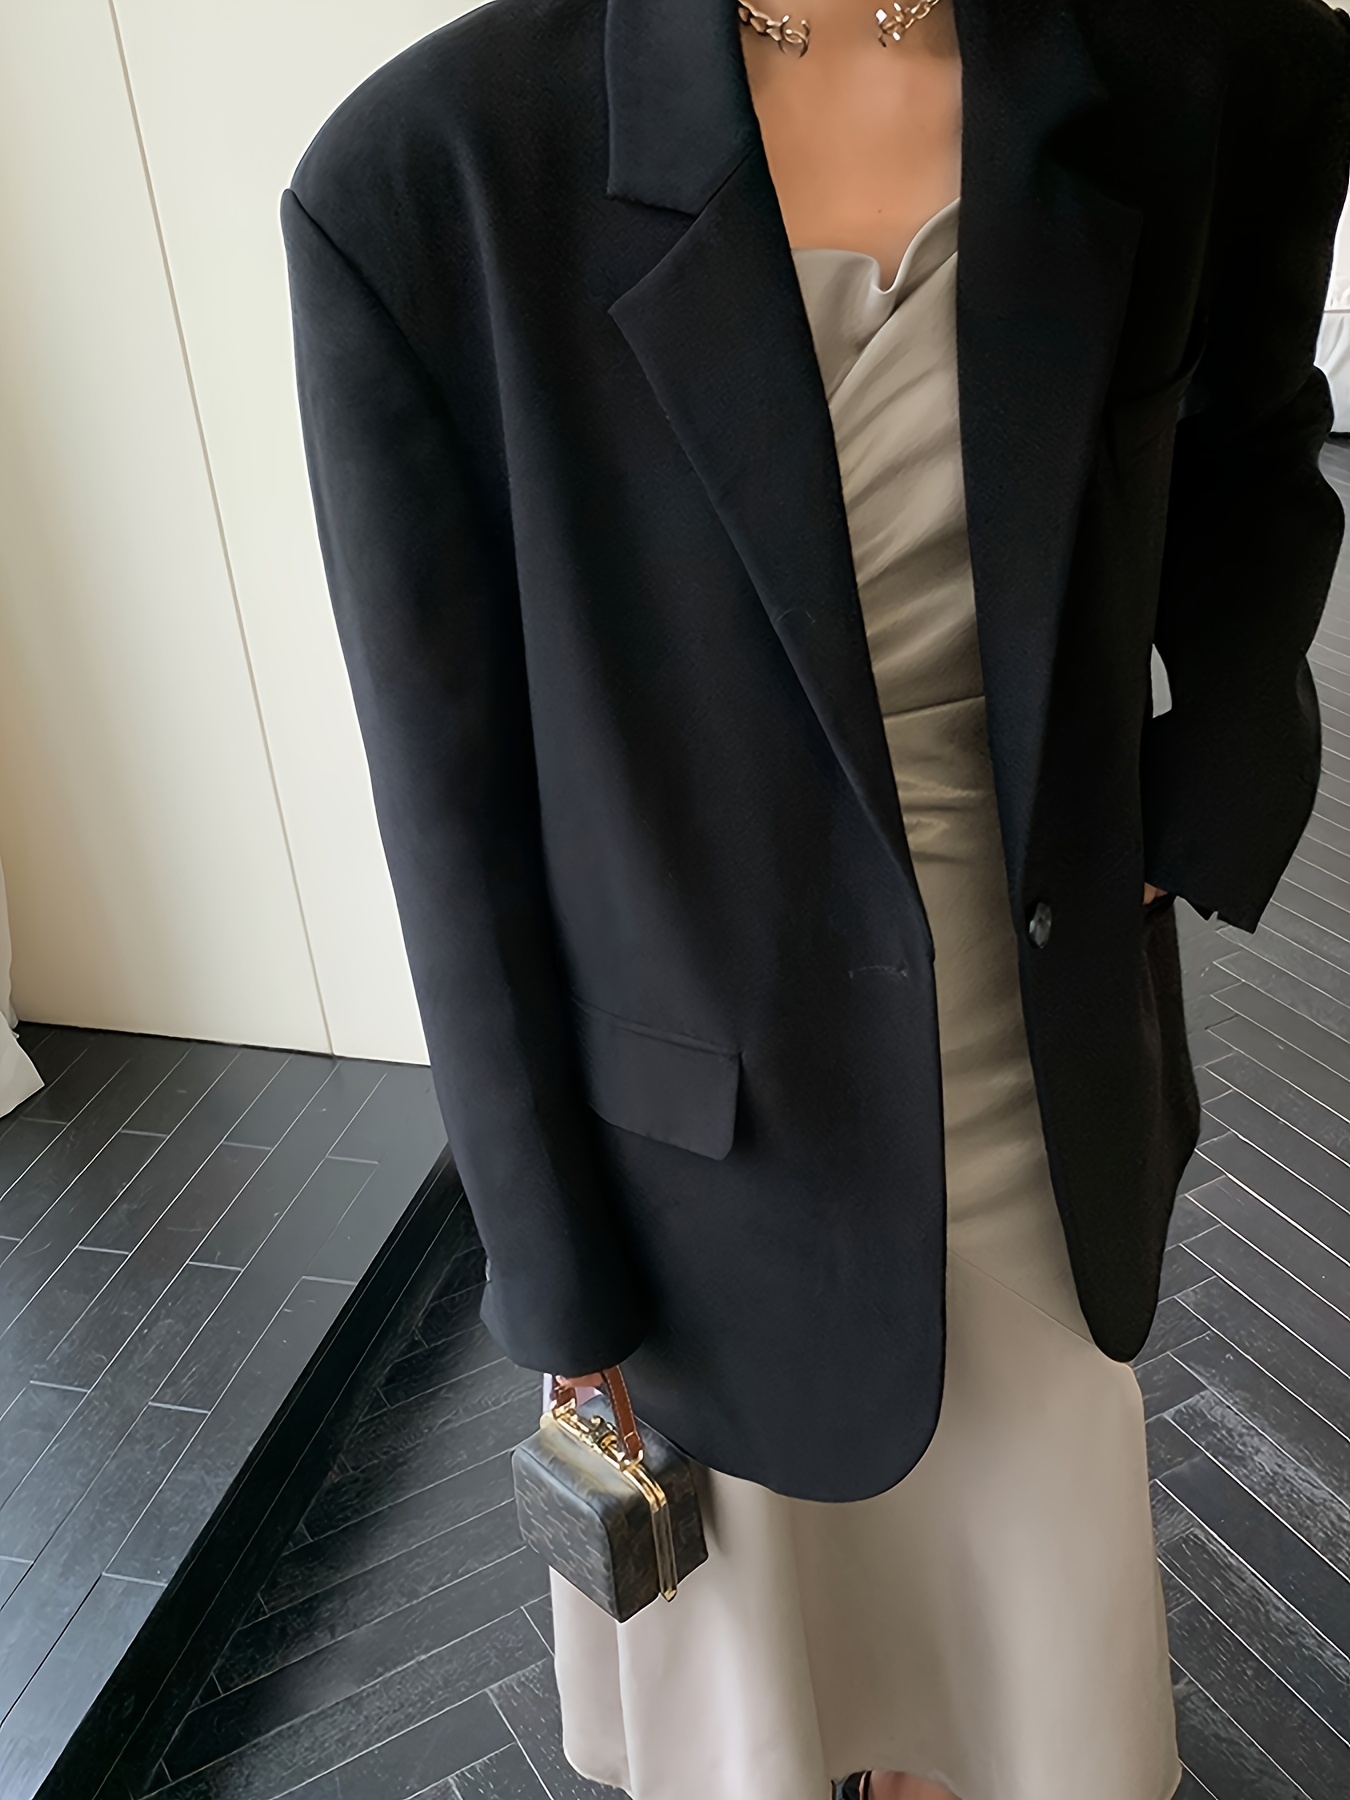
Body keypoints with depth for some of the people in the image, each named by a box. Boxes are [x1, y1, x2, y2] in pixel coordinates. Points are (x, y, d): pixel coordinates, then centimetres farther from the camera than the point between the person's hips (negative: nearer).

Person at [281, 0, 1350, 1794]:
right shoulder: (425, 177, -17)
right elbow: (455, 802, -12)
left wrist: (1202, 814, 0)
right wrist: (560, 1291, -5)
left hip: (1052, 1092, 3)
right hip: (721, 1138, -2)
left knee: (1031, 1600, 28)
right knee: (743, 1642, 25)